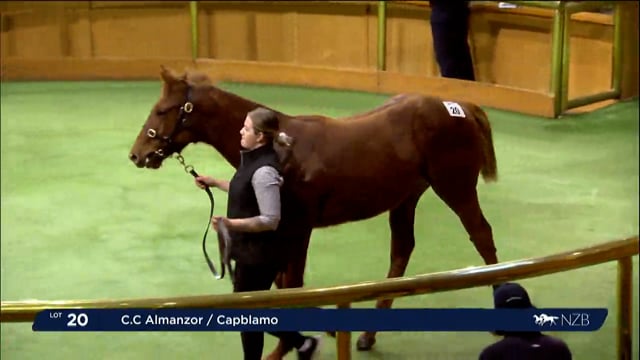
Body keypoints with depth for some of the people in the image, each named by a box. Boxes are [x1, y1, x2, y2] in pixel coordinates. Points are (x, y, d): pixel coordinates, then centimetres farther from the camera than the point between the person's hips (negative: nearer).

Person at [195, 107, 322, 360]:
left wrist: (230, 223, -30)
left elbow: (270, 220, -26)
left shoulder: (264, 171, -25)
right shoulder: (254, 160, 5)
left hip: (259, 254, -10)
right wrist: (215, 183, 19)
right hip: (251, 251, 10)